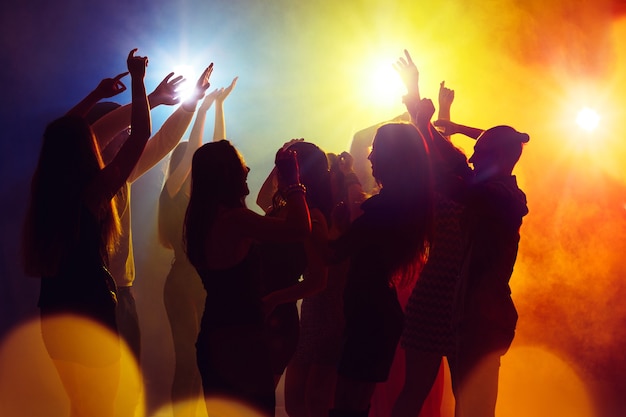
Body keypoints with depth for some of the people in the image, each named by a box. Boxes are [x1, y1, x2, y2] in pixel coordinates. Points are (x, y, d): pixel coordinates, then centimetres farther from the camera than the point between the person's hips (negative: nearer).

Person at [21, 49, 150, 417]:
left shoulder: (44, 189, -1)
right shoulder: (94, 193, -18)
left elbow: (60, 136, 18)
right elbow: (141, 136, -14)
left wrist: (96, 96, 25)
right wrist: (137, 80, -4)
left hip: (55, 316, 7)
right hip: (92, 316, -7)